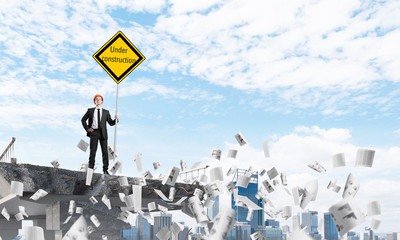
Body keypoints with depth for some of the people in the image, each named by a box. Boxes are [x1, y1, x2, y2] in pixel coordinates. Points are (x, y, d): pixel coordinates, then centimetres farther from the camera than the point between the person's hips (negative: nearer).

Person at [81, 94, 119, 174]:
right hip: (94, 132, -1)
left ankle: (105, 169, 0)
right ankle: (90, 168, 2)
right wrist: (87, 128, 4)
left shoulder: (106, 112, 16)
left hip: (103, 133, 1)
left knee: (105, 151, -3)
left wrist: (116, 119, -6)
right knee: (93, 151, -4)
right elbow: (83, 120, 18)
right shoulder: (90, 110, 14)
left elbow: (111, 123, 14)